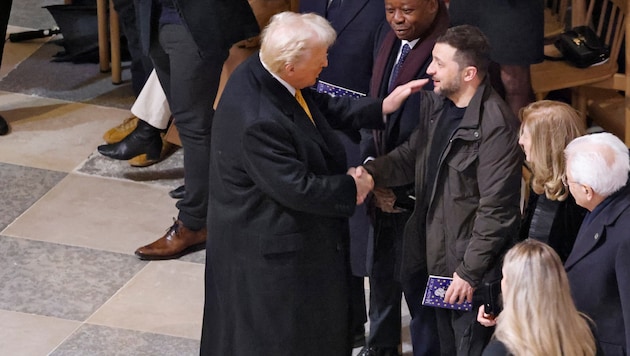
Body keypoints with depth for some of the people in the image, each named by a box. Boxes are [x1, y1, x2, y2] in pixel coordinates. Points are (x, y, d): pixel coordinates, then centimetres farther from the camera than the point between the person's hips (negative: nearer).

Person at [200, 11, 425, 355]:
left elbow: (324, 107, 8)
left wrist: (381, 107, 0)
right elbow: (298, 188, -29)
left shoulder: (262, 71, -8)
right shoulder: (257, 120, -36)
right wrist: (351, 187, -14)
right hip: (270, 247, -10)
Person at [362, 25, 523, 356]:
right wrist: (370, 171, -7)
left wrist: (469, 271, -19)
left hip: (470, 268, -8)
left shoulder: (496, 126, -25)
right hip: (435, 255, 8)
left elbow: (496, 210, -23)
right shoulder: (435, 103, 1)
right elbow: (411, 154, 13)